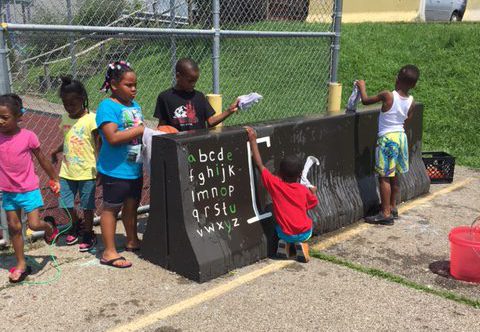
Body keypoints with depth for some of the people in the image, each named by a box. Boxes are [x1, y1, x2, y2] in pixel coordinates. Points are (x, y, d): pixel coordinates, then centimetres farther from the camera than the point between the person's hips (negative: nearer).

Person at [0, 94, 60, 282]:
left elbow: (42, 160, -2)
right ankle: (21, 264, 24)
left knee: (34, 224, -7)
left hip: (29, 190, -3)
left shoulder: (28, 136, -14)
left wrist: (54, 179, 6)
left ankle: (50, 227, 29)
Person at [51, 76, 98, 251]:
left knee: (87, 204, 7)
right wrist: (56, 152, 8)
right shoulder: (65, 117, 6)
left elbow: (100, 145, -13)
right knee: (65, 203, 9)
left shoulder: (91, 119, -13)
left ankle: (88, 233, 26)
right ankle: (76, 224, 37)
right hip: (67, 171, 5)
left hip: (87, 171, -5)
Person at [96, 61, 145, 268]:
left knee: (131, 205, 21)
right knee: (111, 208, 4)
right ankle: (109, 252, 13)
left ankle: (132, 241, 39)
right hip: (115, 170, -8)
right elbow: (112, 137, -25)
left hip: (135, 168, 8)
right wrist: (140, 130, -22)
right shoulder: (107, 107, -14)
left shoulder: (135, 105, 12)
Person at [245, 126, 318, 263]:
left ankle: (284, 244, 8)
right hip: (305, 233, 0)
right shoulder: (304, 190, -3)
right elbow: (313, 203, 16)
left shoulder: (274, 184, -10)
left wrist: (253, 140, -5)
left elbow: (259, 164, -8)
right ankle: (301, 244, 9)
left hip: (286, 234, 0)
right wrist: (313, 192, 37)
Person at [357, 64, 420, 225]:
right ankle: (393, 207, 29)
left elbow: (365, 100, -5)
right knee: (394, 176, 18)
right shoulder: (411, 102, -1)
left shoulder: (387, 96, -17)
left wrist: (362, 86, 12)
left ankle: (386, 213, 0)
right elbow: (406, 121, 12)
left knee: (384, 177, -1)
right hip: (401, 136, 6)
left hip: (387, 139, -6)